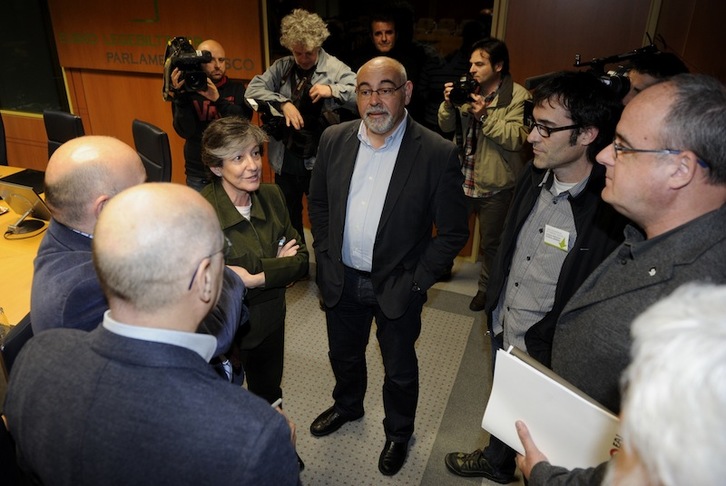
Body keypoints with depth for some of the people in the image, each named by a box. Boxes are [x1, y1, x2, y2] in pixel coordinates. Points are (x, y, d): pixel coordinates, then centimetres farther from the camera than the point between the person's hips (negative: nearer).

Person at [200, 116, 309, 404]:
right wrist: (276, 265, -19)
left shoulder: (271, 196, -8)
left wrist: (256, 277, -25)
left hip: (270, 324, 5)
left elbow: (300, 259, -8)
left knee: (269, 396, 28)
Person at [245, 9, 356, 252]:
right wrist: (283, 103, -18)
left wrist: (332, 90, -26)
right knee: (288, 221, 19)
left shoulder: (336, 68, -5)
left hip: (319, 161, -4)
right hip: (285, 159, 4)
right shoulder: (281, 67, 6)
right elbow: (253, 88, -5)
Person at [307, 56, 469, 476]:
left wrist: (418, 280, -14)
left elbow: (454, 232, -12)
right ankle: (348, 406, 57)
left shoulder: (438, 154, -18)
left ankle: (399, 433, 46)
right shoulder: (334, 139, -5)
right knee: (344, 356, 26)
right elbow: (318, 202, 8)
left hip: (398, 286, -3)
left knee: (400, 369, 18)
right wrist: (326, 255, 2)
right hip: (341, 280, 4)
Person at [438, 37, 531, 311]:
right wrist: (449, 104, -13)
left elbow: (517, 138, -23)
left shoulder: (518, 97, -12)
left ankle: (487, 288, 32)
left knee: (491, 243, 12)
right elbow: (446, 127, 5)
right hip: (461, 178, 5)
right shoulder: (468, 90, 5)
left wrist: (485, 116, -27)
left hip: (496, 186, -5)